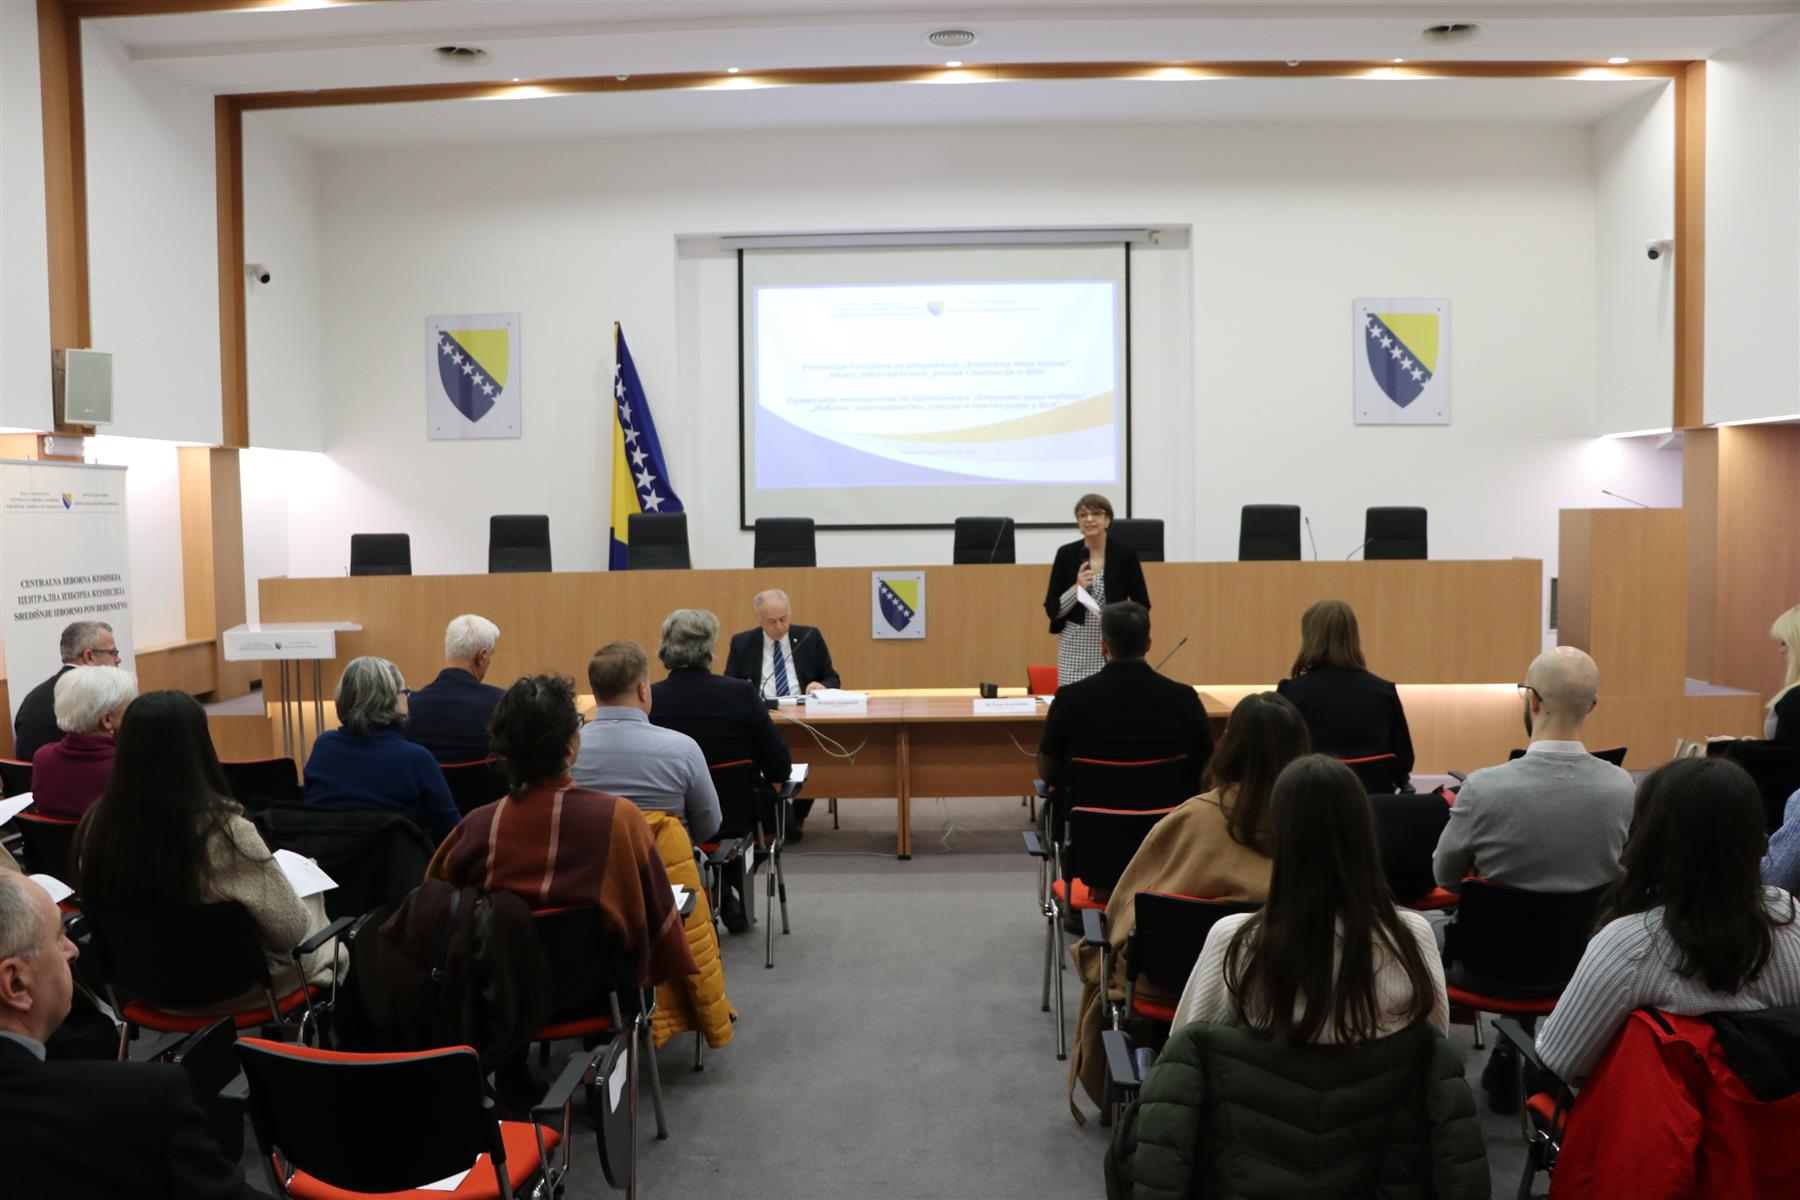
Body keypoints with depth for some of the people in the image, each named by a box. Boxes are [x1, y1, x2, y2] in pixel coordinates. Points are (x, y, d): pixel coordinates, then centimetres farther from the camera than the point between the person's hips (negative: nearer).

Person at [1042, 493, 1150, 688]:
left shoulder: (1125, 554, -2)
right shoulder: (1066, 554, -1)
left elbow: (1142, 605, 4)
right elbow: (1052, 608, 0)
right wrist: (1077, 588, -15)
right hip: (1075, 646, 0)